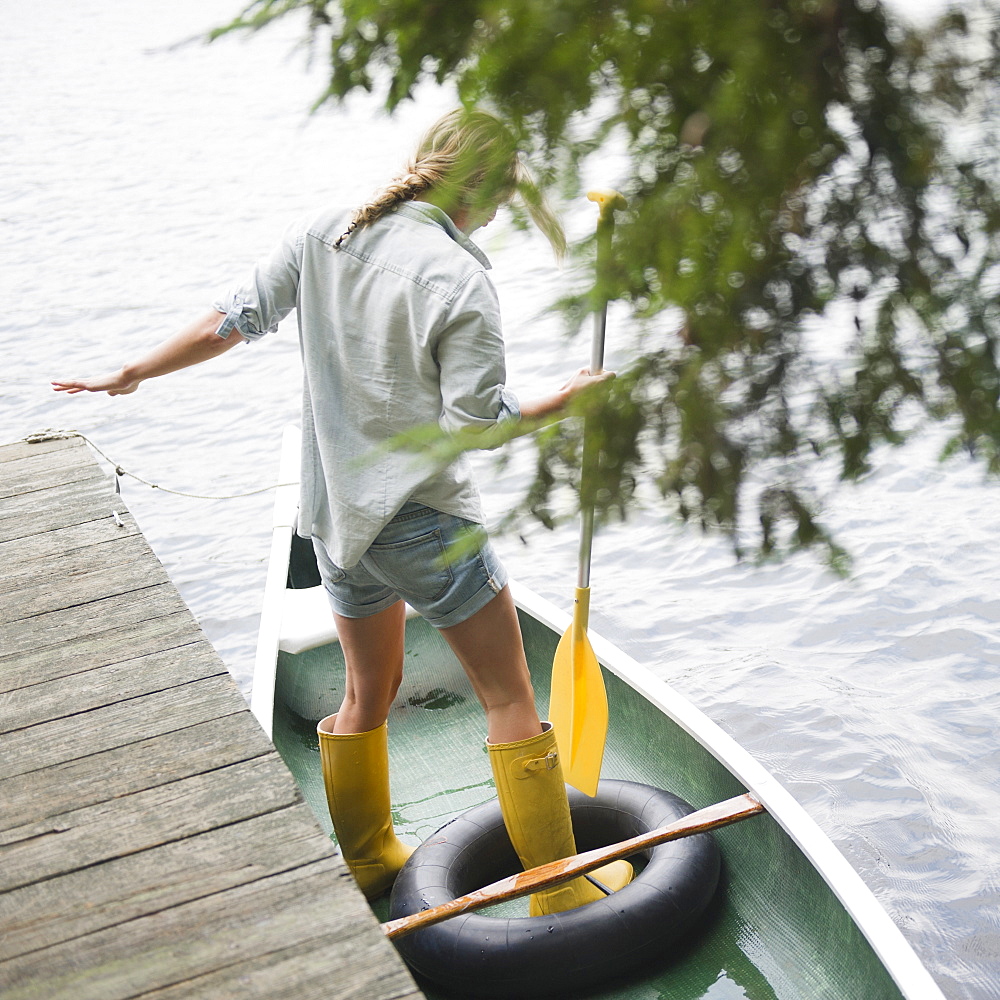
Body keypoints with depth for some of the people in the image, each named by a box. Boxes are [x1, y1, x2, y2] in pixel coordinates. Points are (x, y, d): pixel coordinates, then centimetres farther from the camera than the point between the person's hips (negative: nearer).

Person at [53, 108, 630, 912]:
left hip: (334, 513, 7)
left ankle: (365, 860, 39)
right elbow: (476, 421, -17)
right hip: (424, 519, -7)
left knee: (369, 692, 24)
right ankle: (560, 886, 14)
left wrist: (131, 375, 19)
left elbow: (228, 324, 6)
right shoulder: (459, 280, -18)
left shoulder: (325, 237, 1)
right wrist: (568, 398, -2)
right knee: (510, 697, 5)